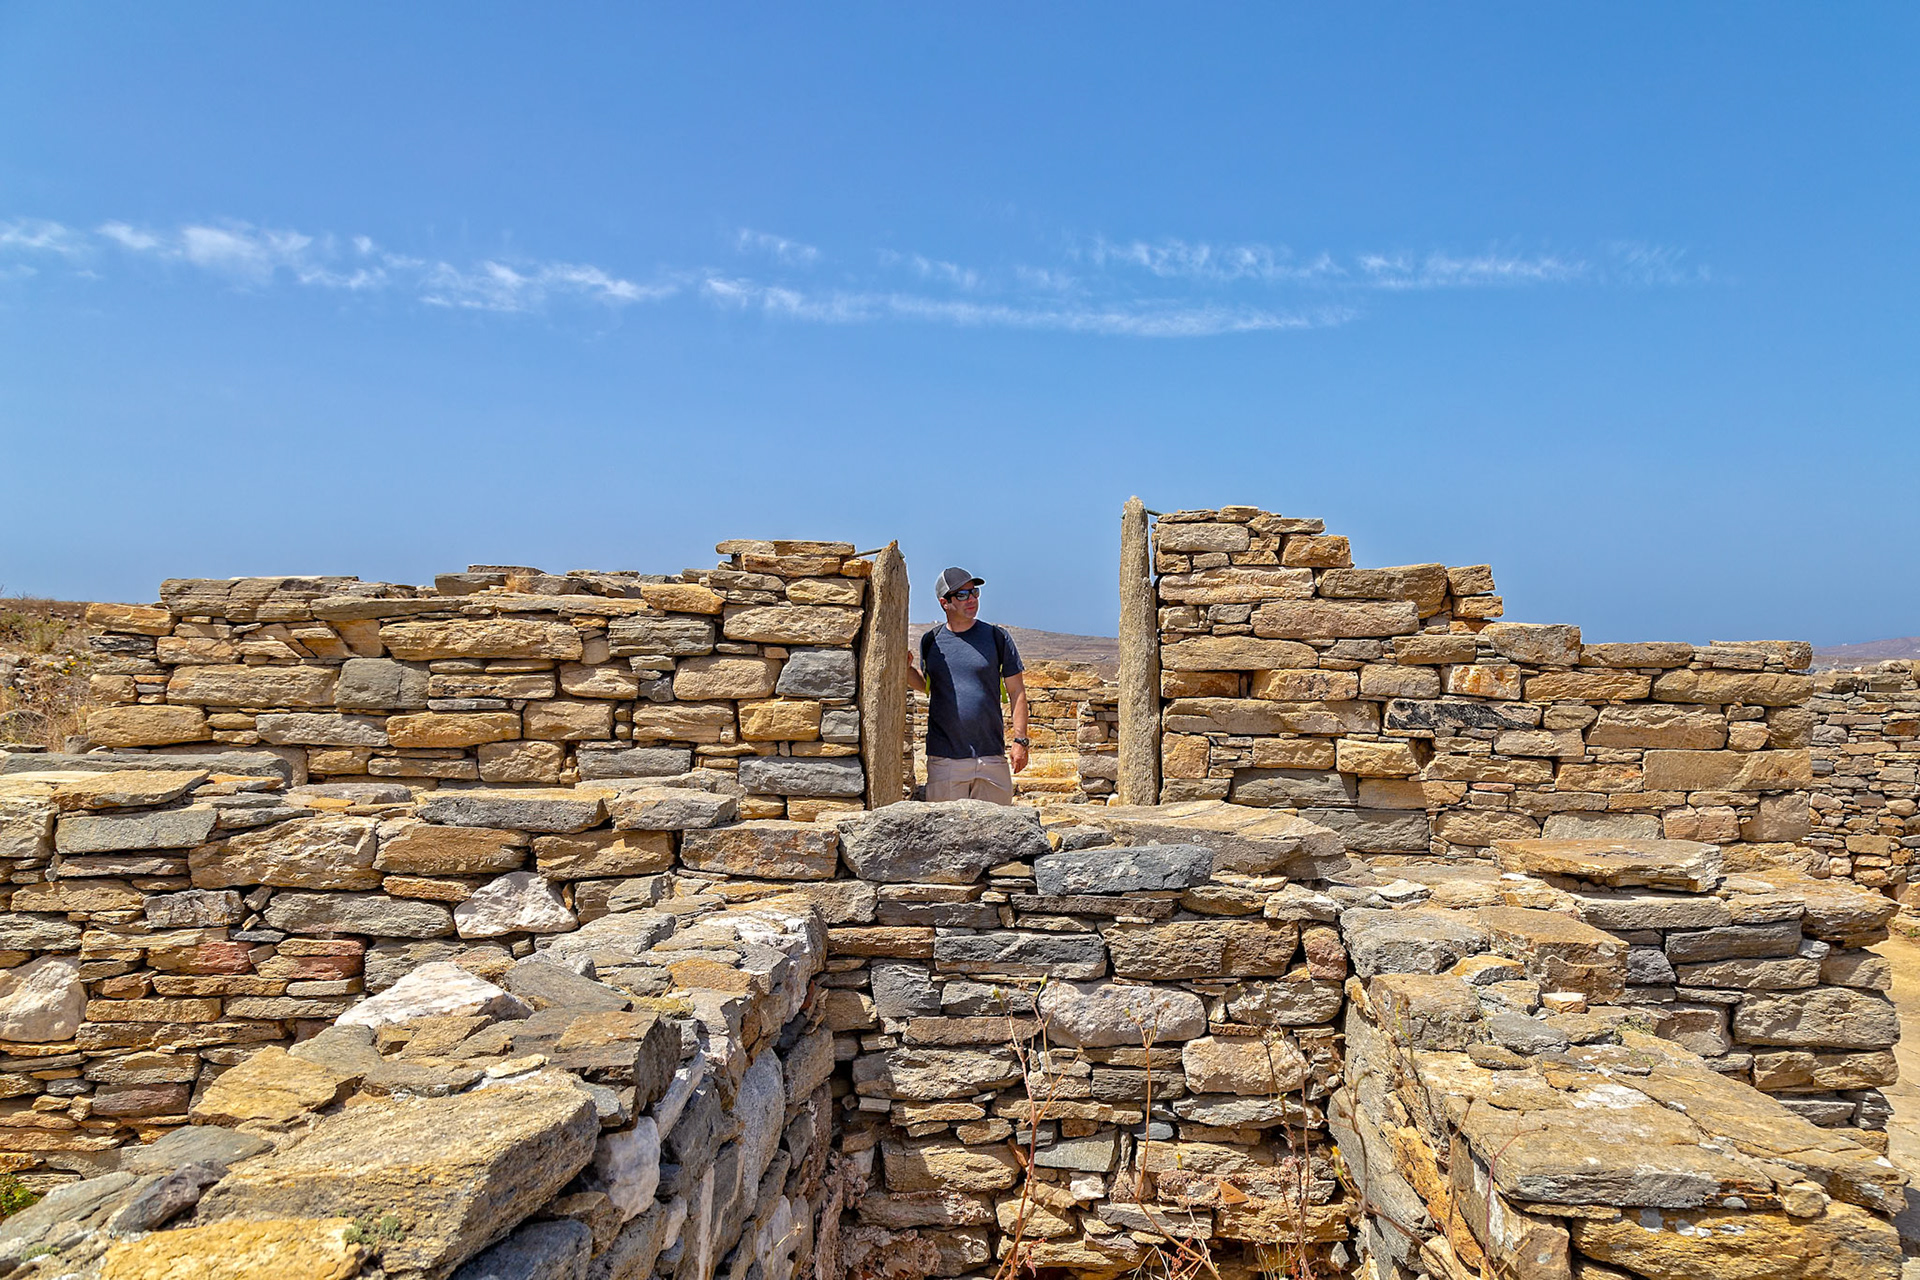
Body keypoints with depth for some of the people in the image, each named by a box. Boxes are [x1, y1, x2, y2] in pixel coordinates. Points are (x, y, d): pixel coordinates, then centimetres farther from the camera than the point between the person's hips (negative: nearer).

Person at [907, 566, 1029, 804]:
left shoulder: (997, 637, 4)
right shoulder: (931, 641, 8)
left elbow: (1017, 691, 5)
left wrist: (1020, 740, -3)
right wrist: (906, 668, 3)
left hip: (991, 755, 0)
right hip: (944, 757, 1)